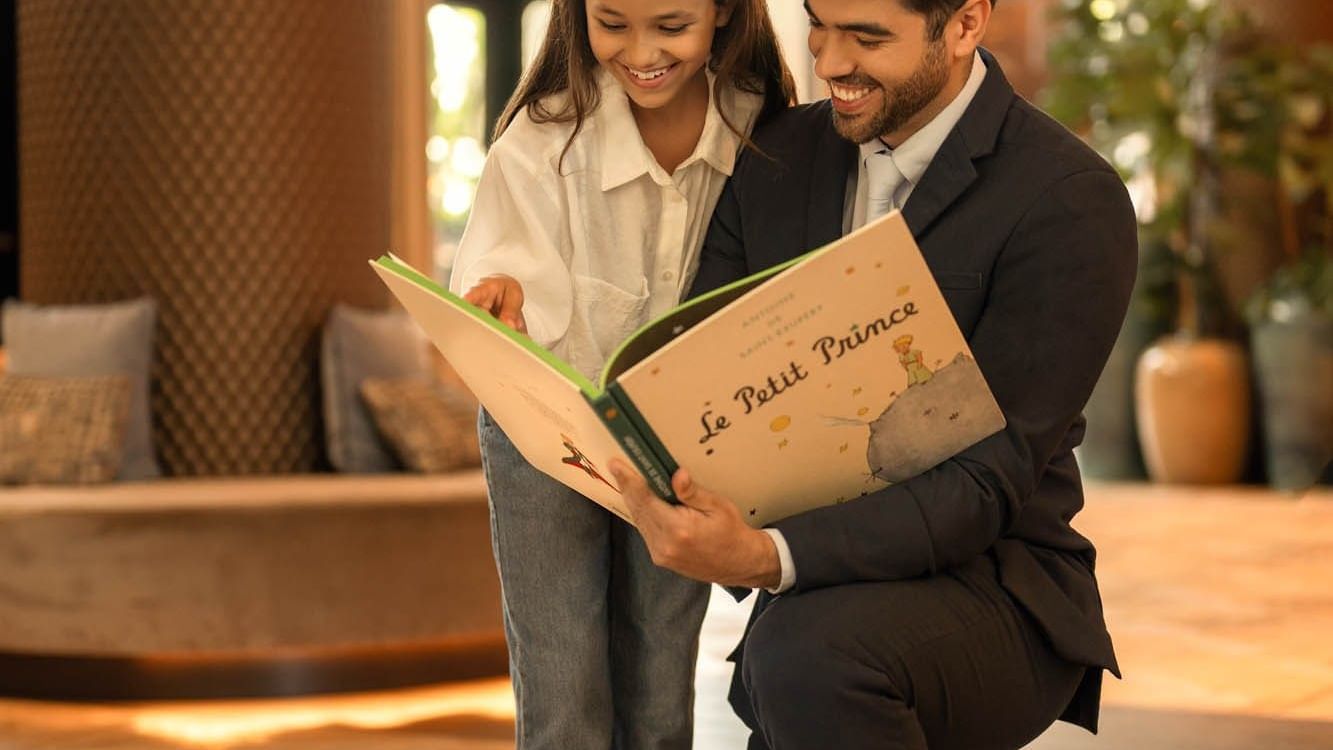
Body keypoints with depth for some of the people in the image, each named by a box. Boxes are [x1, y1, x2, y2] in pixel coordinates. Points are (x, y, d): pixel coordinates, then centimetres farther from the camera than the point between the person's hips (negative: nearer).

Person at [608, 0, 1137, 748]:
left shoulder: (1072, 202, -15)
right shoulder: (777, 160, 4)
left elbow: (989, 481, -21)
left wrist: (765, 557, -35)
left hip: (994, 595, -5)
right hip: (821, 586, 6)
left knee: (807, 649, -33)